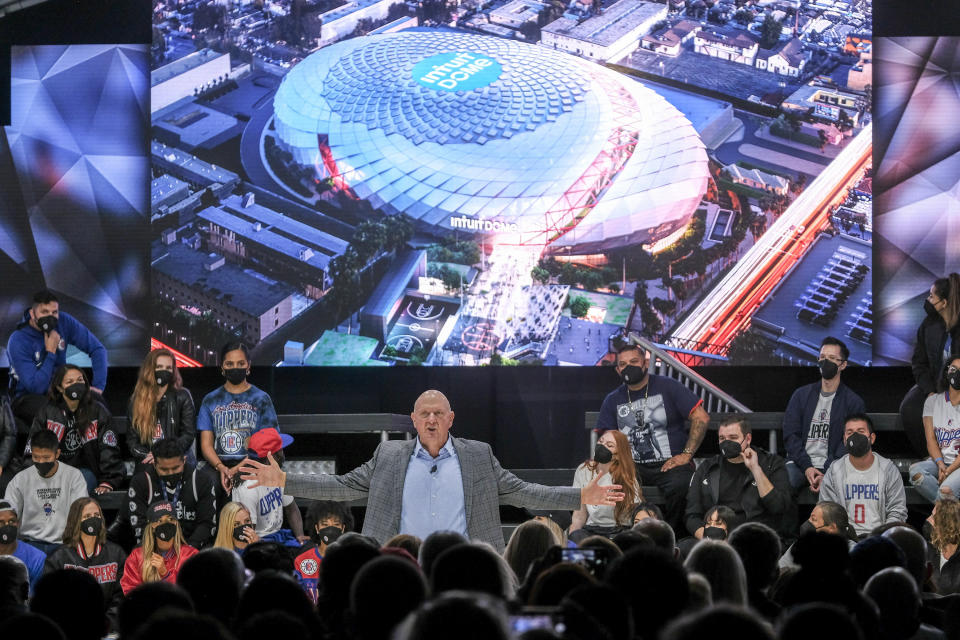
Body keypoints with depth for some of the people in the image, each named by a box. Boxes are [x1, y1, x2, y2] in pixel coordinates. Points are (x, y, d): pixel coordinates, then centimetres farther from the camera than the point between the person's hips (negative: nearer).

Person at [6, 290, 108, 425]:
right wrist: (51, 352, -23)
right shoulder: (18, 341, -20)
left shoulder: (64, 322, -7)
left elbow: (98, 349, -2)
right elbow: (36, 387, -24)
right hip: (28, 396, -5)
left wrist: (99, 386, -13)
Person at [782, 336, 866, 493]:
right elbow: (790, 434, 8)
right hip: (800, 464, 2)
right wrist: (807, 467, -8)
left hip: (831, 468, -2)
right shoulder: (801, 395, 15)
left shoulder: (854, 402, 8)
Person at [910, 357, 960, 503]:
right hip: (938, 461, 4)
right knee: (916, 471, -29)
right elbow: (930, 439, 4)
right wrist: (940, 464, -14)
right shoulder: (933, 401, 12)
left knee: (946, 489, -34)